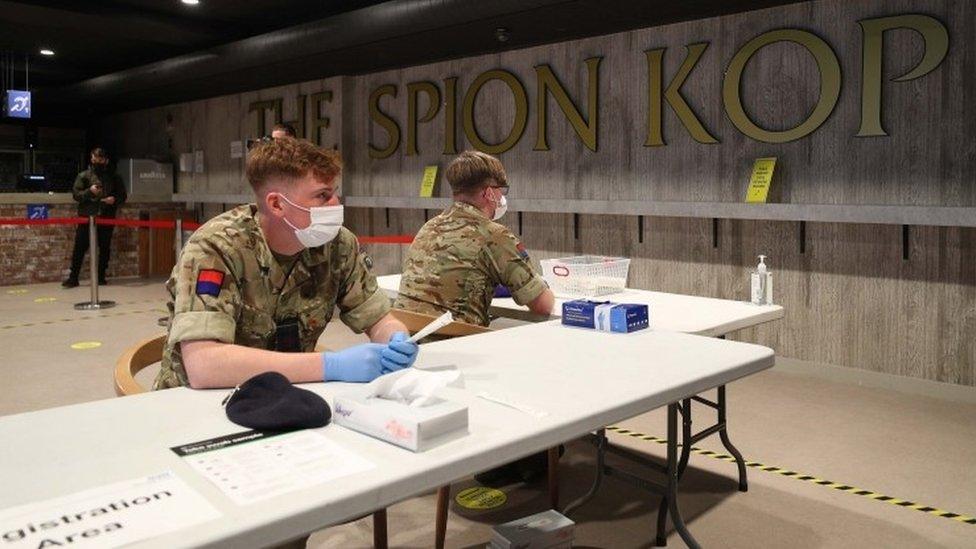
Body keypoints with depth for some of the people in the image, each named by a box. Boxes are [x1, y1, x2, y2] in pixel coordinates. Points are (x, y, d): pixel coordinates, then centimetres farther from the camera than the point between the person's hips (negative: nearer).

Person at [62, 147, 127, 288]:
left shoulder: (114, 177, 11)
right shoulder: (83, 176, 8)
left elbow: (122, 196, 13)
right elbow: (76, 194, 2)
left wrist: (115, 199, -8)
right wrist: (89, 191, -15)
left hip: (106, 218, 2)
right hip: (86, 217, -1)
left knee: (105, 248, 5)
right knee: (79, 247, -4)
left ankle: (101, 277, 15)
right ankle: (73, 278, 0)